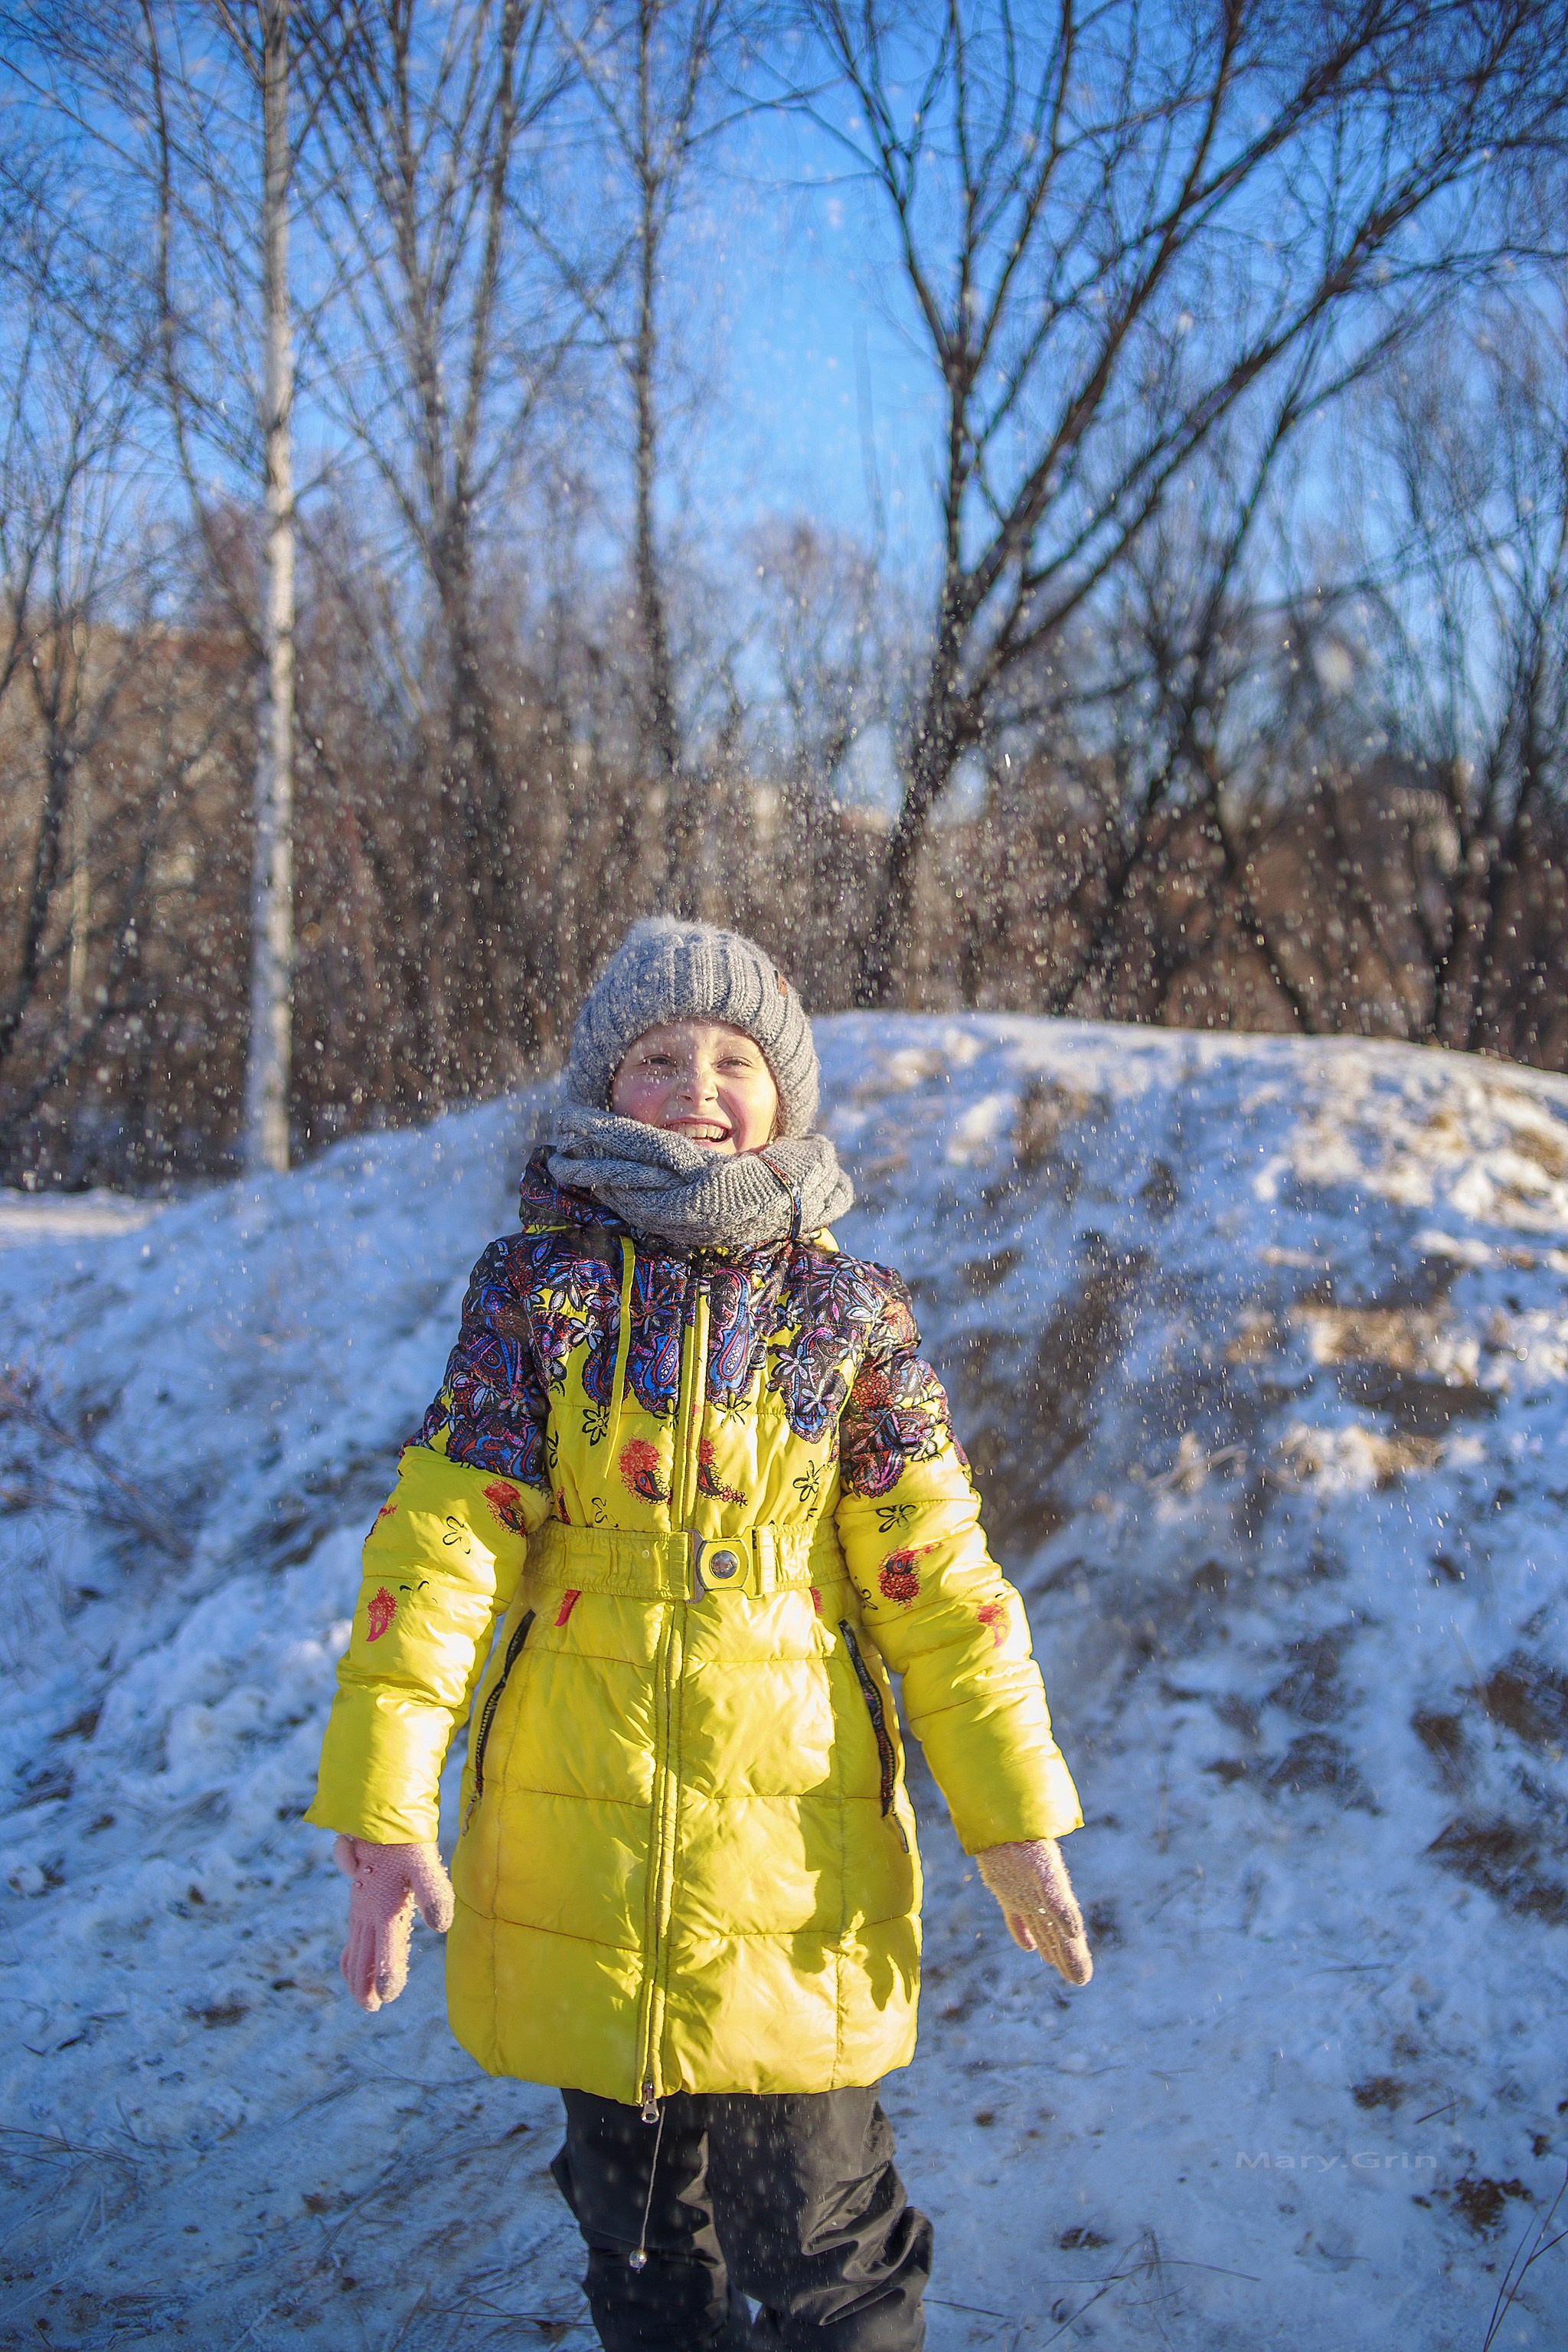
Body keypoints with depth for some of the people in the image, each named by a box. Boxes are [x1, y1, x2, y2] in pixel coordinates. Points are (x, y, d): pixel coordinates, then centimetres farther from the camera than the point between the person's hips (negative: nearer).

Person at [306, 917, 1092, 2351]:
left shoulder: (848, 1312, 0)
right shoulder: (538, 1284, -1)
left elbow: (934, 1570, 1)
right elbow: (446, 1535, -6)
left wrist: (1012, 1810, -2)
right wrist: (384, 1801, -13)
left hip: (798, 1844, -1)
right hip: (578, 1844, 1)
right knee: (637, 2230, 17)